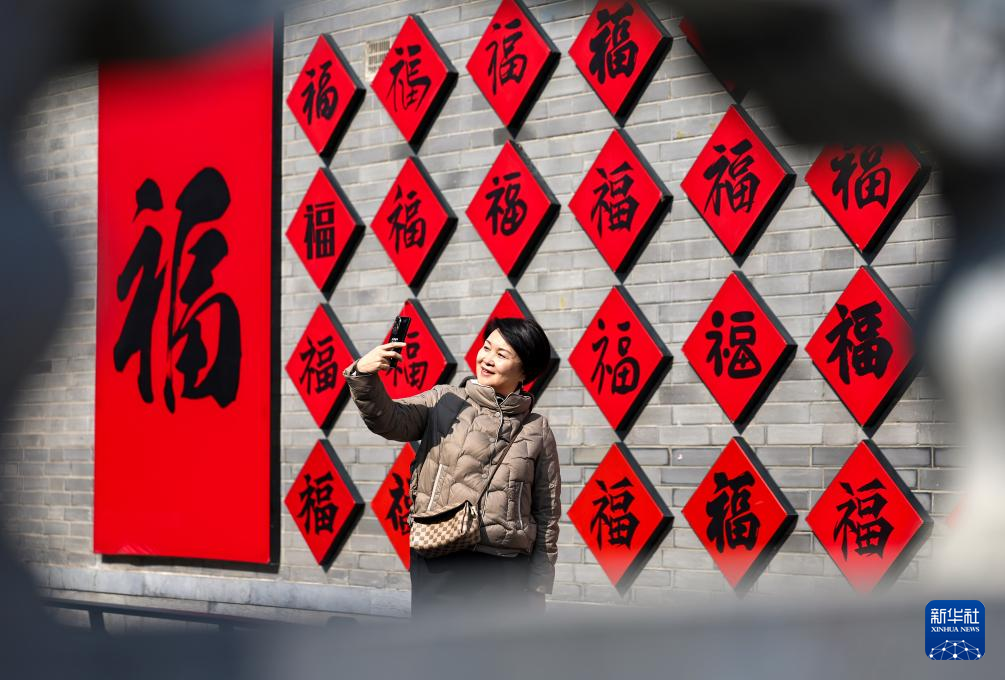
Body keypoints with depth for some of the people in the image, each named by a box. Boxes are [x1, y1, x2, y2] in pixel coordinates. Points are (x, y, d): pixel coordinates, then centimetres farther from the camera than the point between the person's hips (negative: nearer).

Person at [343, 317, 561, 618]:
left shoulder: (537, 430, 7)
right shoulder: (445, 402, 7)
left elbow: (547, 515, 10)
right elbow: (387, 419, -9)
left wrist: (537, 590, 7)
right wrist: (363, 376, -27)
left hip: (504, 573, 1)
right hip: (439, 567, -1)